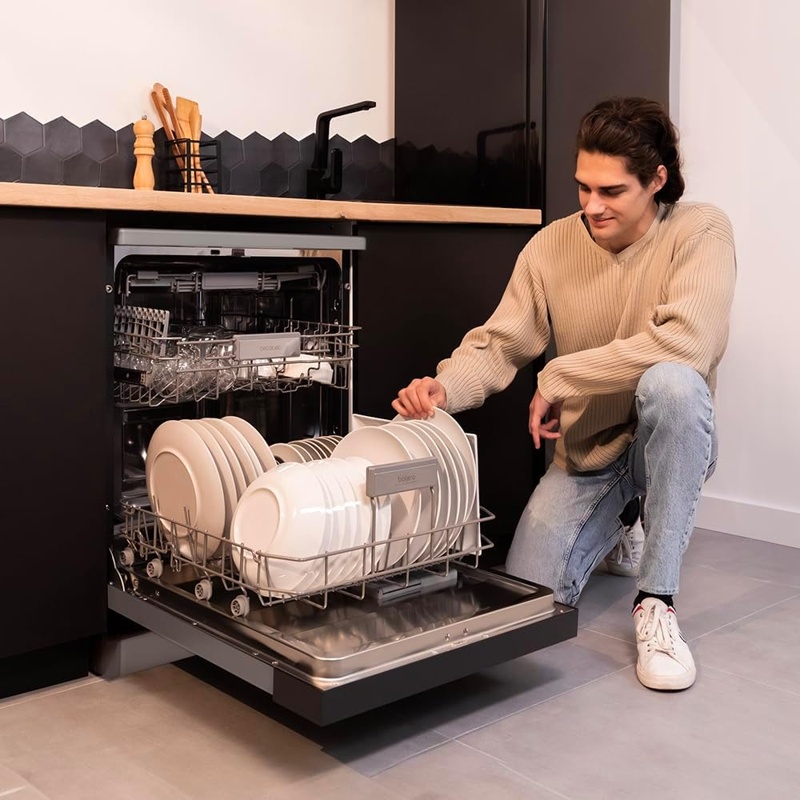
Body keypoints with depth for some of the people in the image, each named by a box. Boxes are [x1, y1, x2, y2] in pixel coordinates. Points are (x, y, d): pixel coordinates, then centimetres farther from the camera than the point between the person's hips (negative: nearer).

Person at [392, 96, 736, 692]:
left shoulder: (701, 231, -16)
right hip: (583, 452, 3)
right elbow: (499, 344, -9)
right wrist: (445, 387, -32)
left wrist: (559, 378, -26)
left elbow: (689, 342, -32)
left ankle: (656, 603, -24)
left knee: (671, 381, -37)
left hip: (669, 443, -3)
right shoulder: (551, 247, -5)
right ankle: (614, 527, 27)